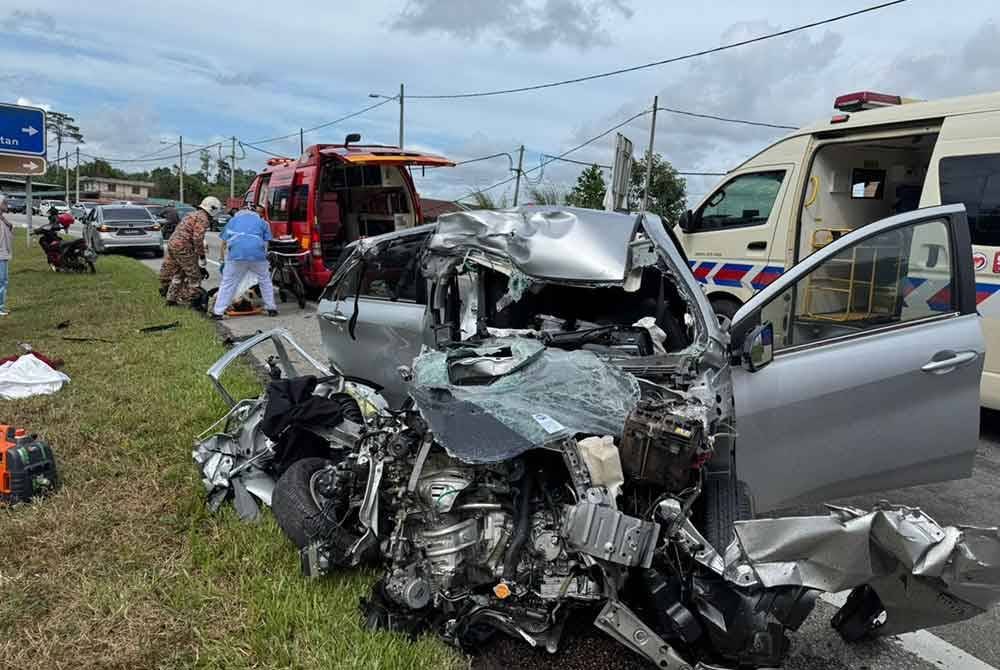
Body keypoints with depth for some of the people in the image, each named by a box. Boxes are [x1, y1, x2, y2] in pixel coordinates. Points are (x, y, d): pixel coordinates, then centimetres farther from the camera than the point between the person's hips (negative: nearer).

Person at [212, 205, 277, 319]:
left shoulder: (232, 220, 29)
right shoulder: (262, 222, 27)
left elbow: (224, 242, 26)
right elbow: (266, 242, 18)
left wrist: (222, 258, 37)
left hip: (236, 254, 0)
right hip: (257, 254, 0)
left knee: (227, 283, 7)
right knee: (265, 281, 19)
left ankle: (218, 312, 5)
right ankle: (271, 308, 23)